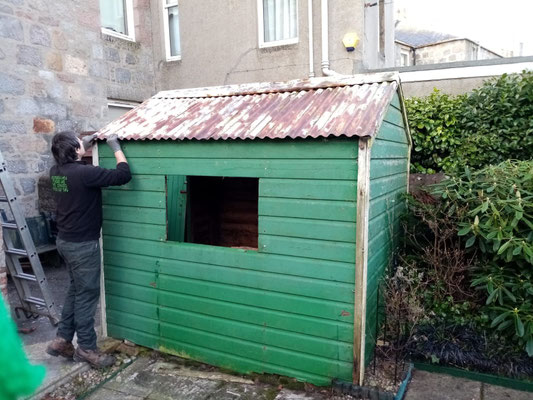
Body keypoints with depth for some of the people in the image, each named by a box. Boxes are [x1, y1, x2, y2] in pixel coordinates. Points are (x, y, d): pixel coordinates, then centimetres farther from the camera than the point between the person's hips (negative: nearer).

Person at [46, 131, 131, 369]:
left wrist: (86, 146, 22)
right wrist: (116, 147, -11)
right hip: (82, 244, -9)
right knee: (87, 294, 3)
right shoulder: (84, 173, -24)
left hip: (66, 240, 9)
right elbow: (123, 175, -23)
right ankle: (86, 348, 15)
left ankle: (62, 339, 29)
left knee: (76, 290, 21)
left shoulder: (56, 171, 3)